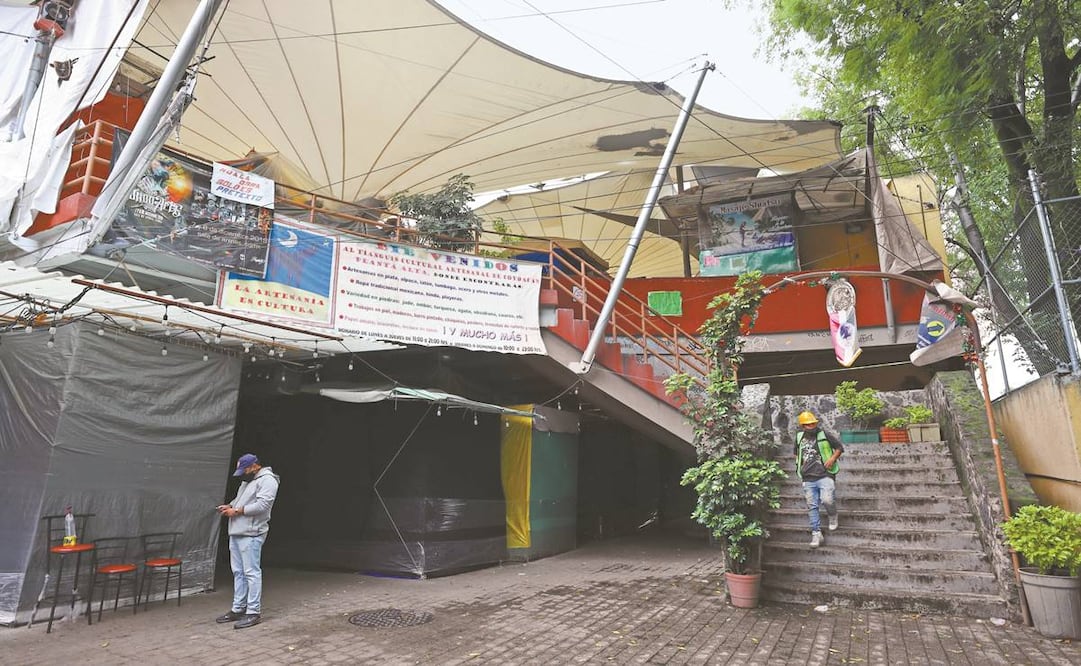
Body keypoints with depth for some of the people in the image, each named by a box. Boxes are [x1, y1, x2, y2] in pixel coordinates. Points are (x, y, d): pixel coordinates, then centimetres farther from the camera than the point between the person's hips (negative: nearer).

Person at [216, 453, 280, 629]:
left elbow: (262, 505, -21)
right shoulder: (248, 481, 20)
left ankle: (254, 612, 0)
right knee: (238, 572, 14)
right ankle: (238, 609, 23)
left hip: (251, 534, -9)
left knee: (251, 572, -6)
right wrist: (229, 506, 7)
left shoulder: (267, 480, -11)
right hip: (236, 533, 10)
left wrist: (236, 511, -16)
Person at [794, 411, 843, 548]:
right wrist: (800, 463, 11)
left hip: (825, 475, -3)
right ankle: (816, 533, 10)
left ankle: (833, 516, 15)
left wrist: (833, 458, -9)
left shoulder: (824, 435, -1)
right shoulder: (799, 437, 10)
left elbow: (840, 447, 6)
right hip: (808, 479, 3)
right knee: (812, 506, 2)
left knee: (827, 500, -20)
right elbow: (797, 453, 28)